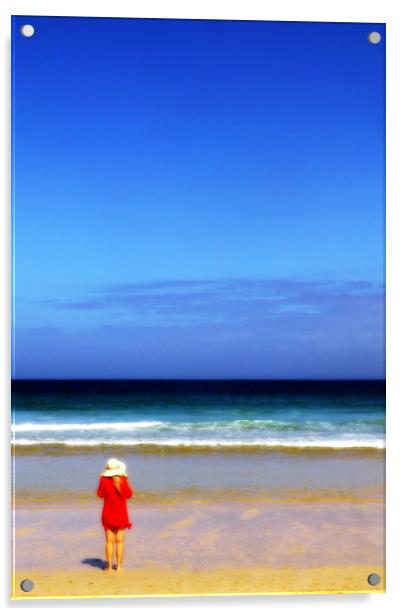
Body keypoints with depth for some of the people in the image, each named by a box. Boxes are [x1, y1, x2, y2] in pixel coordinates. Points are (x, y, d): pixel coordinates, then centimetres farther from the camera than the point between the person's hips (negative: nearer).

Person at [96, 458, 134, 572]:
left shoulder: (103, 479, -12)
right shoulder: (123, 479, -14)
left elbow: (100, 494, 2)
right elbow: (129, 495, -3)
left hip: (108, 514, 0)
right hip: (121, 513, 0)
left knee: (110, 541, 7)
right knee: (120, 541, 8)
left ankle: (109, 566, 6)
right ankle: (119, 566, 7)